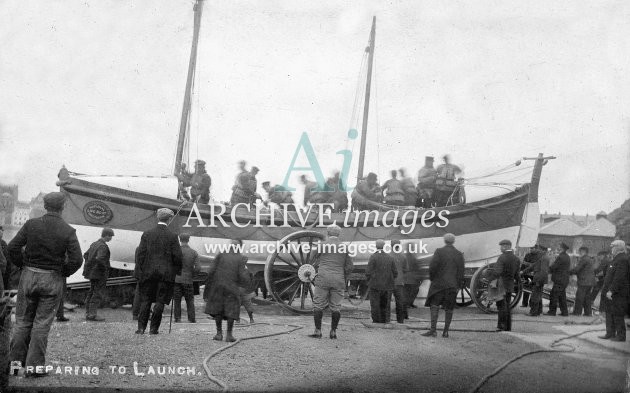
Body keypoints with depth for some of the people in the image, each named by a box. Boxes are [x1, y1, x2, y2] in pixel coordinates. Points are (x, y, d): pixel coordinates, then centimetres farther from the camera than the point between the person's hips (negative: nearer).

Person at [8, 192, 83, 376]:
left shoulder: (31, 224, -4)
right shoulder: (68, 231, -9)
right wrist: (63, 273, 2)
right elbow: (76, 259, -15)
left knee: (23, 321, 13)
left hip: (29, 276, 2)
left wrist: (23, 265, 7)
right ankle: (35, 365, 7)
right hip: (53, 280, -2)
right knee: (42, 323, 5)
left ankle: (16, 361, 17)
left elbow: (12, 247, -7)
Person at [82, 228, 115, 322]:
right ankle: (92, 315, -6)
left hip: (92, 273, 9)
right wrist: (106, 266, -16)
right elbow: (99, 259, -30)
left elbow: (85, 255, 17)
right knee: (98, 294, -5)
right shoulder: (103, 246, -18)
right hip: (100, 273, -9)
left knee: (92, 293, 14)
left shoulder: (94, 244, 11)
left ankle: (88, 314, 17)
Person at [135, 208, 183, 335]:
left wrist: (140, 272, 7)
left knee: (145, 300, 9)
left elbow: (140, 254, 1)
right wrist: (177, 271, 9)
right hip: (166, 273, -2)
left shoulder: (147, 234, 1)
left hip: (148, 272, 2)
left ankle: (141, 327, 7)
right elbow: (177, 256, -6)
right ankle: (154, 328, 5)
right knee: (160, 301, 5)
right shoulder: (172, 236, -5)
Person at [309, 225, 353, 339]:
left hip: (323, 279, -3)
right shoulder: (344, 247, 9)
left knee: (318, 305, 3)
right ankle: (333, 332, 7)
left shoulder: (323, 244, 2)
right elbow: (350, 266, 8)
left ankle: (318, 331, 1)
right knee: (336, 307, 6)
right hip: (338, 280, 3)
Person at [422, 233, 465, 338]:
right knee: (449, 308, 7)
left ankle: (433, 330, -11)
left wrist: (432, 278, 4)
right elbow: (461, 271, 4)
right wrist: (459, 284, 12)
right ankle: (446, 331, 7)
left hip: (439, 283, -3)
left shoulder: (439, 251, -5)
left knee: (435, 306, -2)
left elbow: (432, 267, -12)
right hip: (453, 285, 3)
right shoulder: (459, 254, 5)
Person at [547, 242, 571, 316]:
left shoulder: (560, 257, -17)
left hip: (559, 280, -10)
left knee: (554, 295, -4)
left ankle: (552, 311, -1)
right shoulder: (567, 257, 14)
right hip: (564, 280, 10)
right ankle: (564, 312, 15)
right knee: (562, 296, 14)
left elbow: (553, 267, -18)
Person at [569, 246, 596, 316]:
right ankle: (588, 312, 13)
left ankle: (577, 312, -6)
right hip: (590, 282, 10)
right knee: (587, 297, 13)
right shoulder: (590, 259, 19)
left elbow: (576, 269, -17)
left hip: (584, 281, -10)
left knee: (579, 297, -6)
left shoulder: (583, 259, -13)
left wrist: (569, 272, -3)